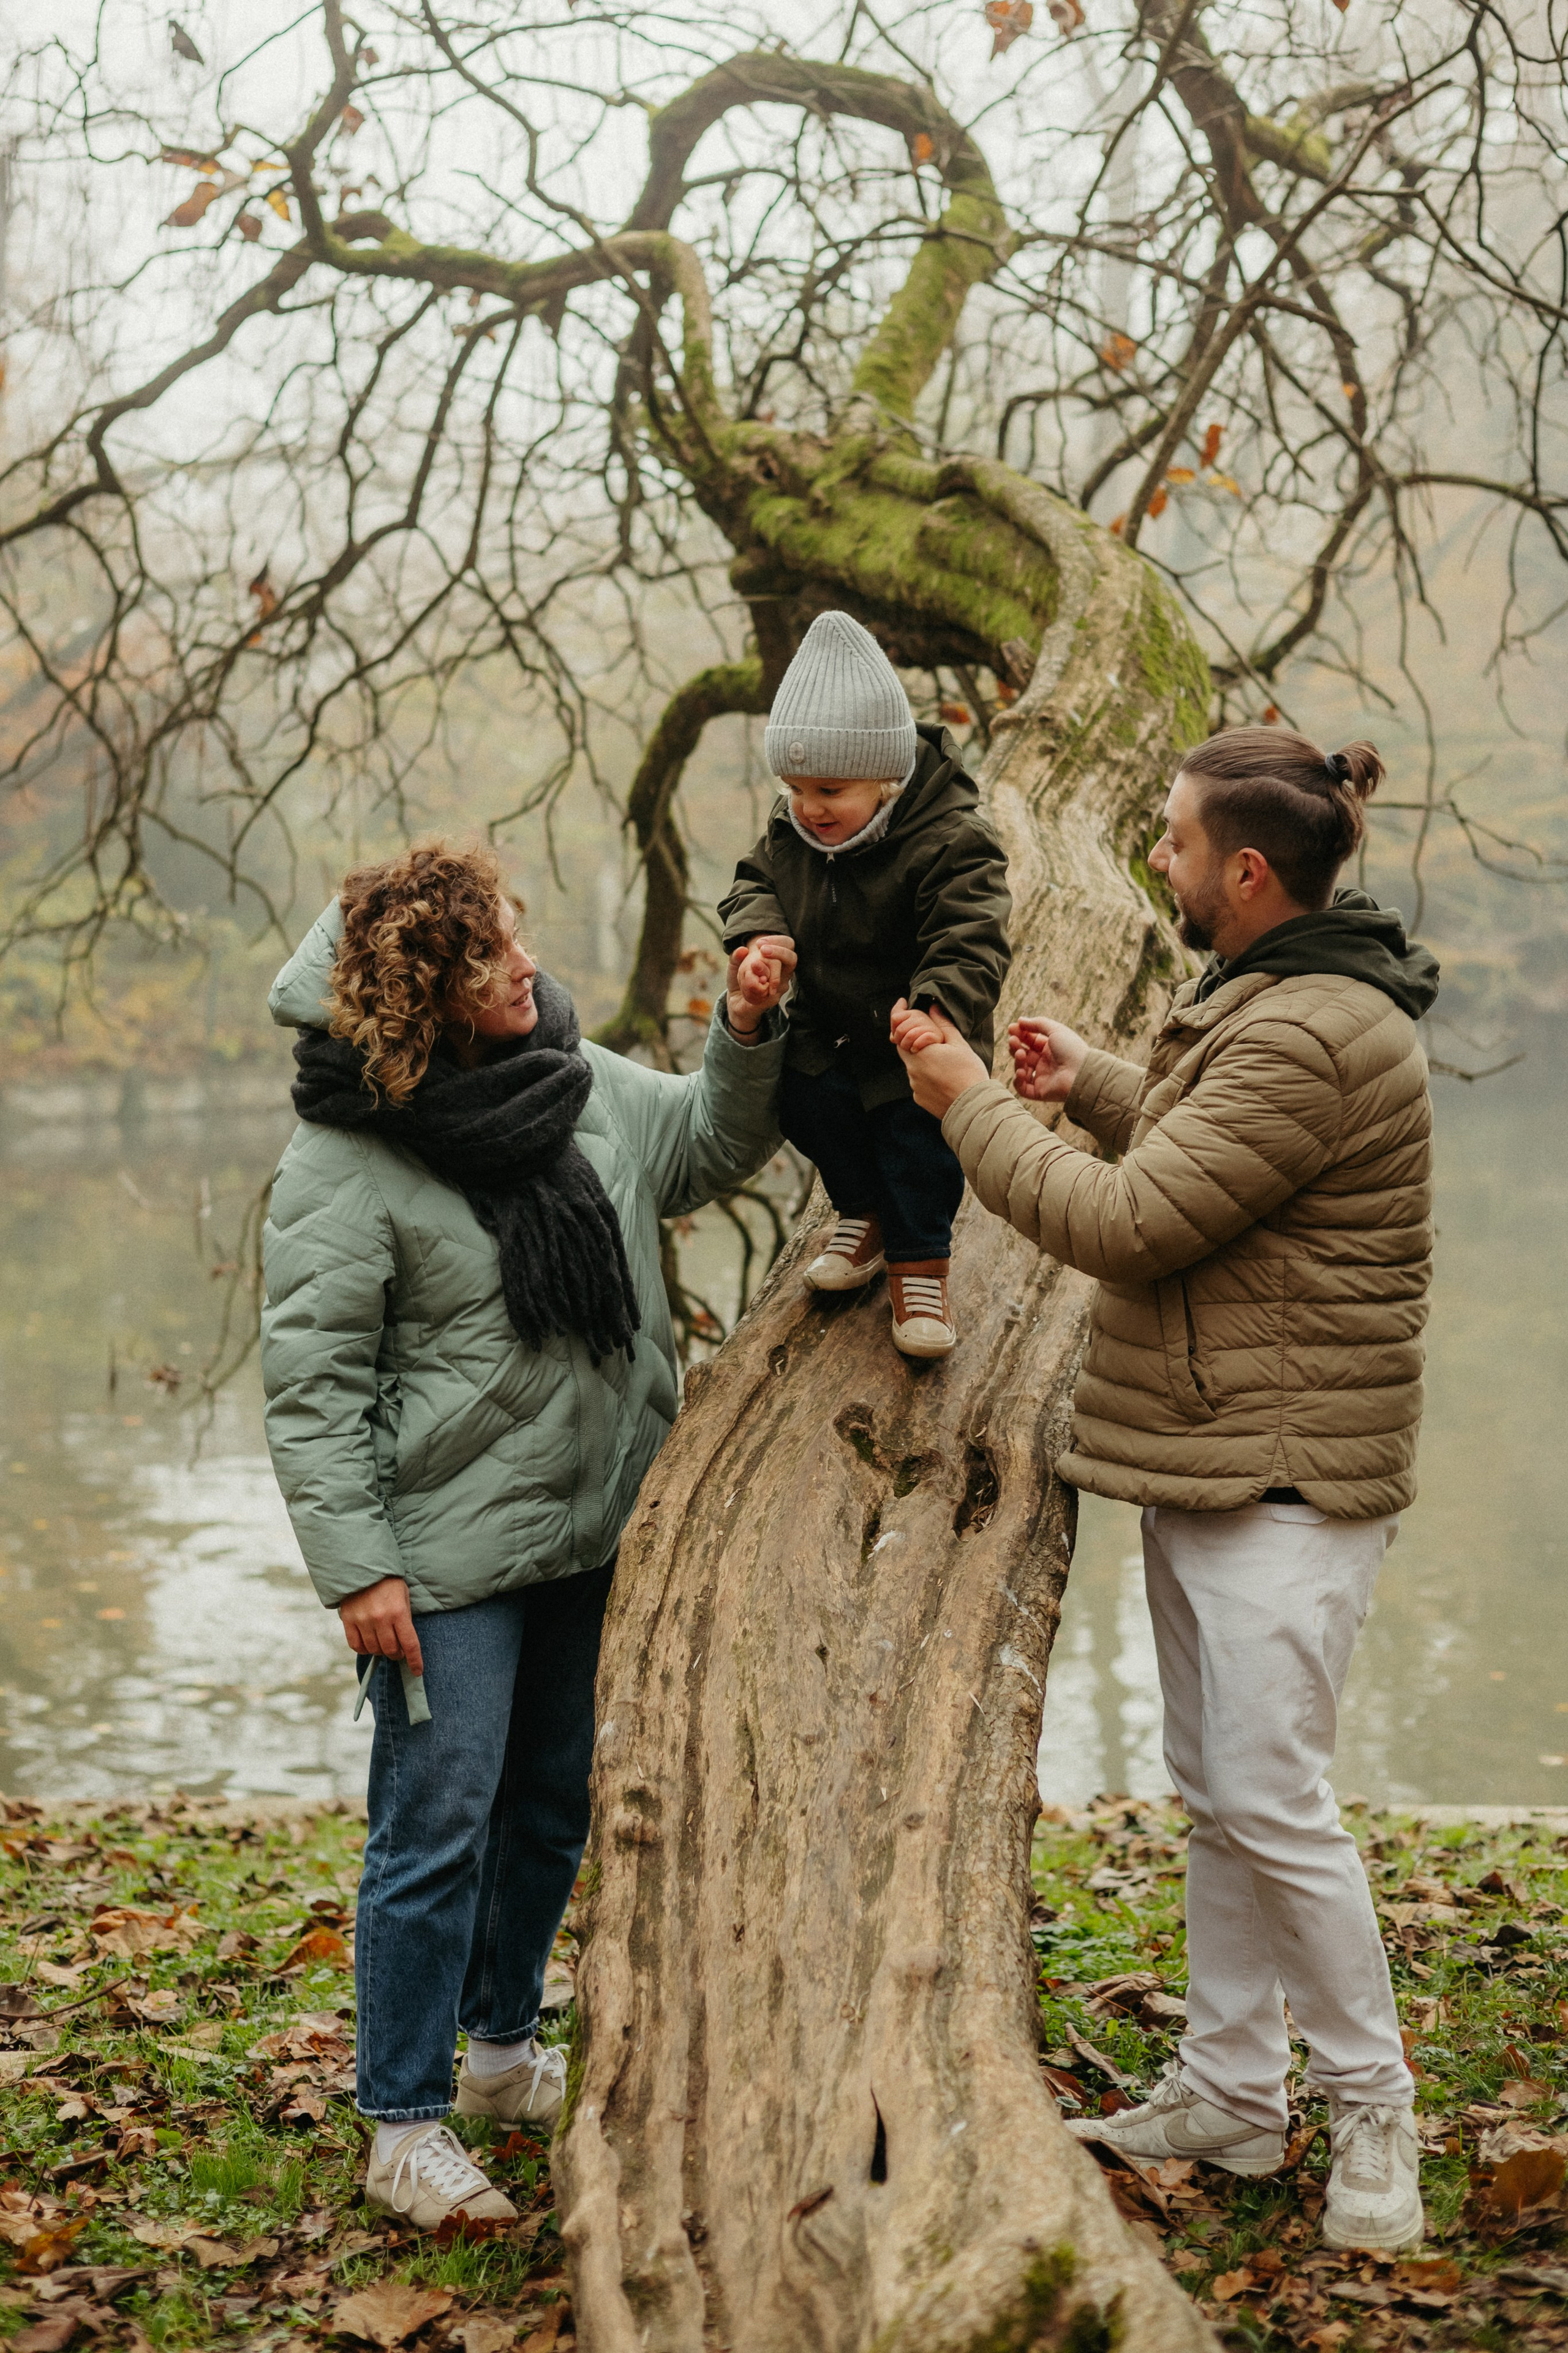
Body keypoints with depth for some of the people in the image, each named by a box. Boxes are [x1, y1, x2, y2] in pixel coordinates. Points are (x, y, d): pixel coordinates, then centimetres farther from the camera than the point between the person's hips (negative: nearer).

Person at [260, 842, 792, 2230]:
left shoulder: (579, 1084, 3)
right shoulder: (346, 1163, -16)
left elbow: (714, 1147, 17)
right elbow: (311, 1383, -15)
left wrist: (750, 1036, -2)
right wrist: (356, 1567, -18)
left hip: (595, 1536, 7)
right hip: (449, 1557, -7)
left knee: (554, 1808, 18)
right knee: (438, 1831, -3)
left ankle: (505, 2050, 38)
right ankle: (406, 2128, 11)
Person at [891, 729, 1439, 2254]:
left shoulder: (1312, 1039, -22)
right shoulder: (1271, 998, 12)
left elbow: (1127, 1225, -22)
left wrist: (971, 1107, -11)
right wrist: (1095, 1087, 15)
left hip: (1287, 1479, -11)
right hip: (1202, 1455, 11)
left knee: (1273, 1802, -6)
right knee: (1210, 1794, 15)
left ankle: (1372, 2105, 12)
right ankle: (1230, 2094, 26)